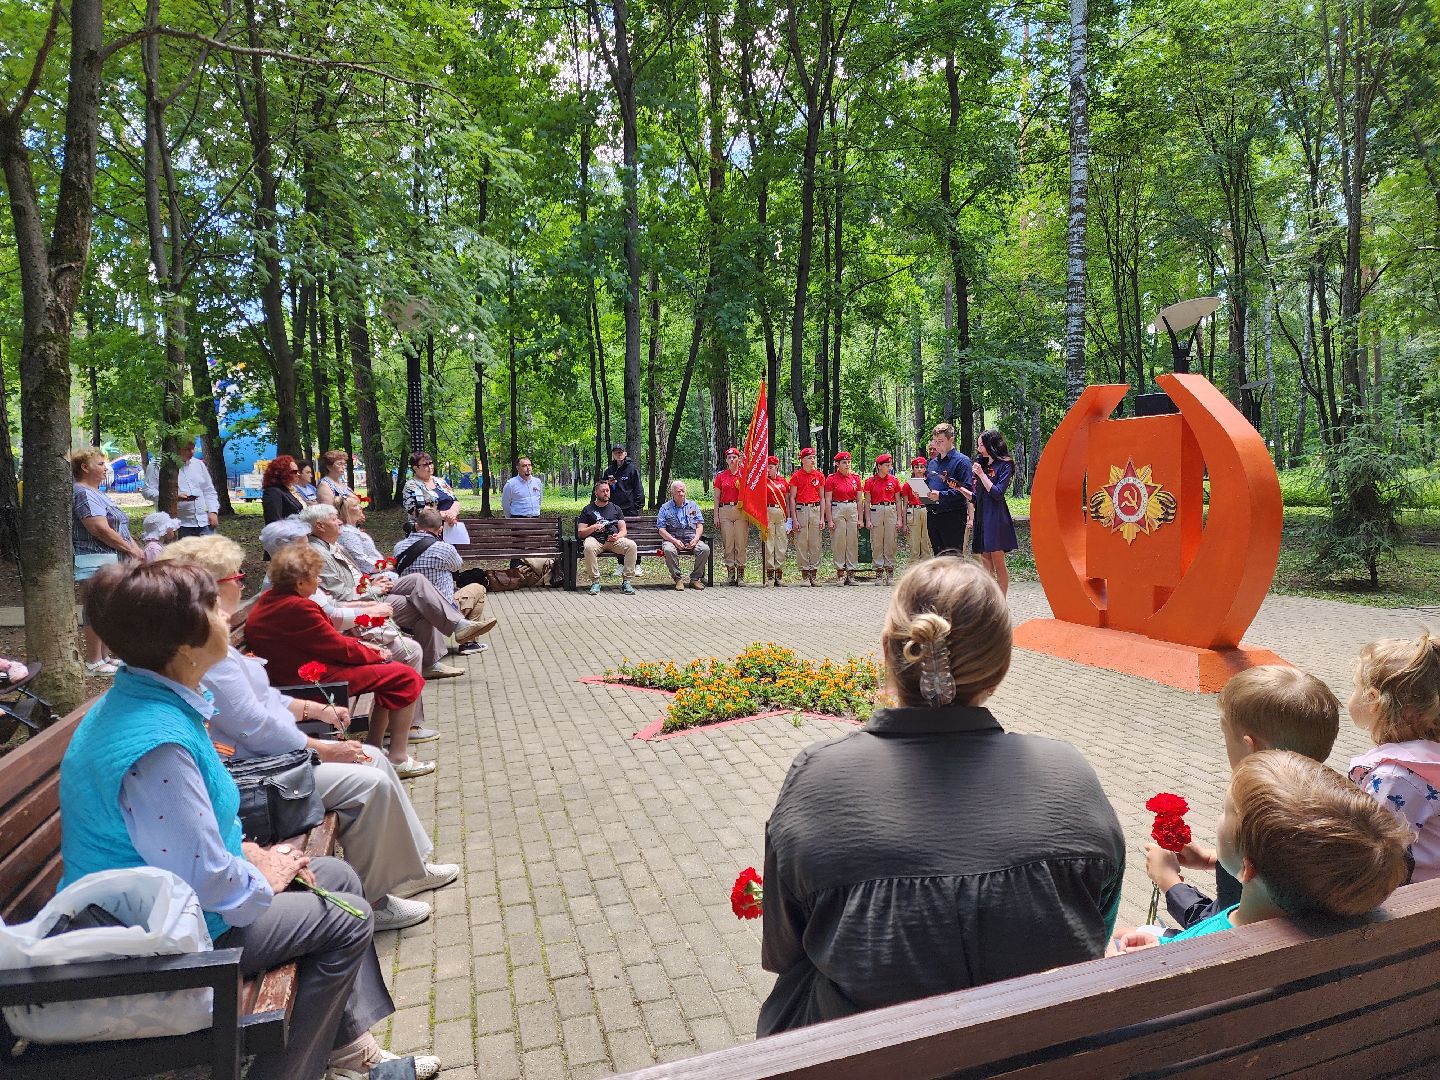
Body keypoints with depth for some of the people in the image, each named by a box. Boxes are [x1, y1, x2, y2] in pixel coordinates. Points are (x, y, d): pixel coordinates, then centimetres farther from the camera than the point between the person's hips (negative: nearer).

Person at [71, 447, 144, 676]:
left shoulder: (96, 493, 19)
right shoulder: (83, 494, -13)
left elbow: (120, 527, 21)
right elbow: (100, 529, -21)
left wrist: (136, 547, 9)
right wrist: (130, 549, -14)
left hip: (111, 561, 10)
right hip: (96, 562, -10)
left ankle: (103, 657, 23)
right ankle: (93, 664, 1)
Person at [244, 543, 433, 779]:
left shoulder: (268, 599, 7)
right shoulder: (297, 608, -25)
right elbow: (339, 647, -18)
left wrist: (362, 646, 7)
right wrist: (375, 654, -2)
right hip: (316, 679, -11)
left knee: (387, 670, 19)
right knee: (405, 677, -8)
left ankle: (373, 746, 20)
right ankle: (398, 759, -3)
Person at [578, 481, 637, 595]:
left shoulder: (615, 509, 22)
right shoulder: (588, 510, 16)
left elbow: (623, 530, 15)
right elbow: (580, 533, 9)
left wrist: (617, 536, -8)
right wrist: (594, 527, -9)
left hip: (614, 540, 2)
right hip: (595, 539, -2)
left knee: (632, 545, -28)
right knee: (589, 547, -38)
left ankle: (626, 581, -24)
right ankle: (595, 582, -28)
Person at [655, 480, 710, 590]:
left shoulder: (692, 505, 16)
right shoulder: (665, 508, 9)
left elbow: (700, 525, 12)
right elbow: (661, 529, 0)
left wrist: (695, 539, -8)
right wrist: (674, 541, -15)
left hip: (691, 539, 2)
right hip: (672, 538, -2)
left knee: (705, 549, -27)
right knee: (668, 550, -36)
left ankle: (695, 578, -12)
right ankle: (678, 579, -20)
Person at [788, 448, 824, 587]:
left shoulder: (819, 475, 8)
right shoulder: (796, 475, 1)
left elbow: (822, 498, 10)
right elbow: (792, 498, 0)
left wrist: (822, 518, 3)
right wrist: (794, 519, -6)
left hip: (815, 509, 2)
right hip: (801, 509, -2)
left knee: (815, 543, 3)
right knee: (801, 543, -1)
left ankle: (814, 573, 9)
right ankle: (804, 574, 4)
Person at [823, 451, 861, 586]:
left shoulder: (855, 478, 8)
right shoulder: (831, 479, -2)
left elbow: (859, 499, 10)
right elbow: (828, 500, -4)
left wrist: (860, 518, 5)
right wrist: (829, 520, -9)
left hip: (852, 510, 3)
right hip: (837, 510, -3)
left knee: (853, 541, 4)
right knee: (838, 542, 0)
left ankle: (851, 572, 10)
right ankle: (840, 572, 7)